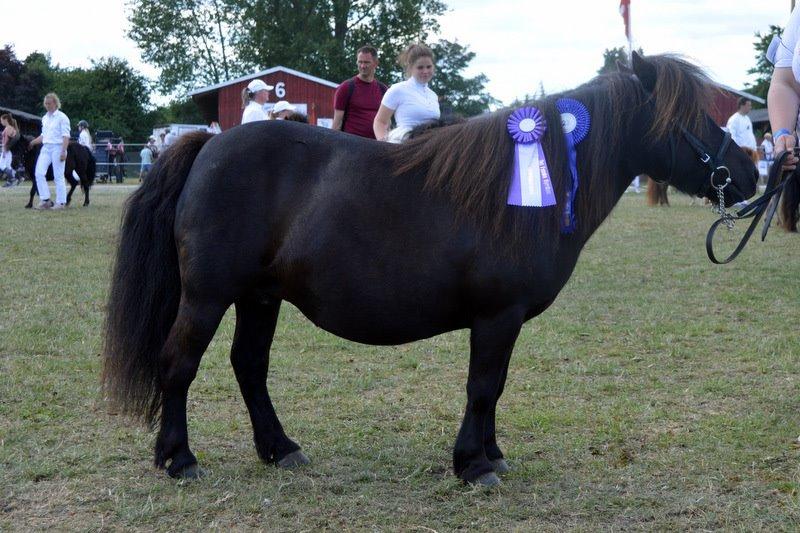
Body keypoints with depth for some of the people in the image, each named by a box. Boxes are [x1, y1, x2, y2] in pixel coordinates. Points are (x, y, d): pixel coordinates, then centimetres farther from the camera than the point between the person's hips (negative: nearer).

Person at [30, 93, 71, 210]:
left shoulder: (62, 117, -6)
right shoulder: (45, 118, 14)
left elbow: (66, 136, -11)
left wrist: (63, 152, -19)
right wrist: (31, 143, 14)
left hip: (57, 147, -7)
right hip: (46, 147, 7)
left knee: (58, 176, -2)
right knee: (39, 173, -4)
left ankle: (61, 202, 5)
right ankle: (45, 200, 2)